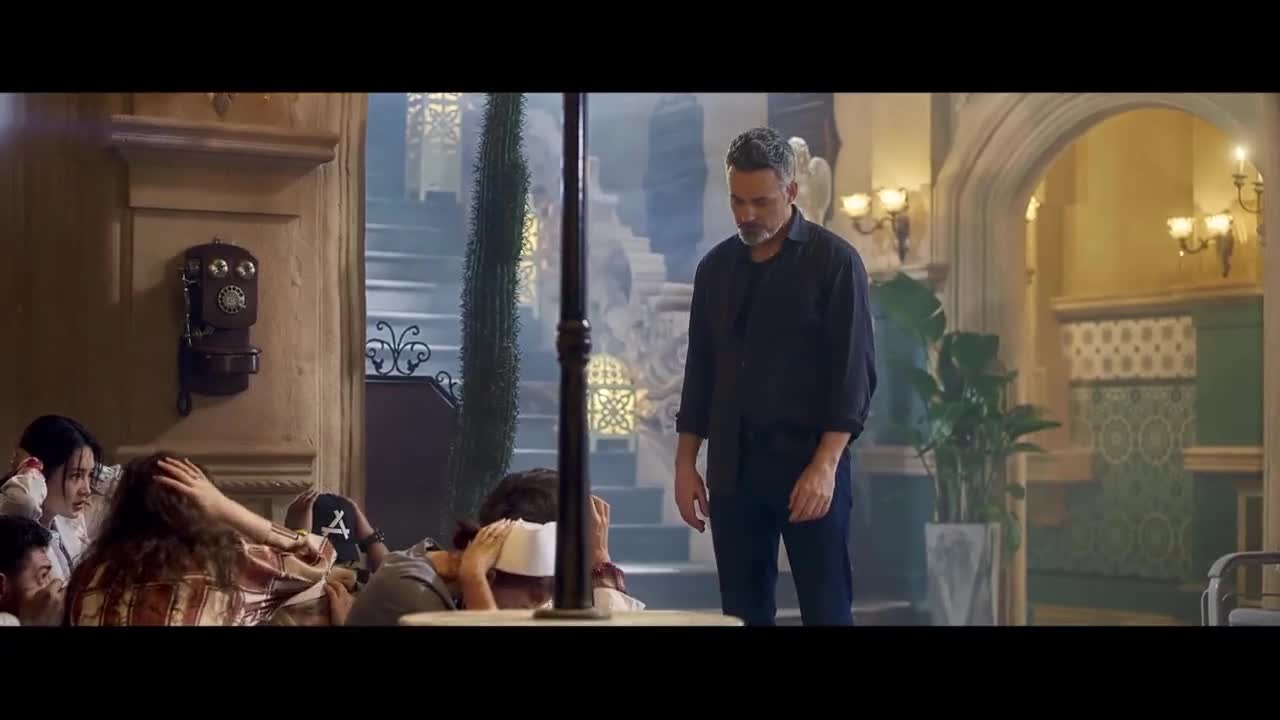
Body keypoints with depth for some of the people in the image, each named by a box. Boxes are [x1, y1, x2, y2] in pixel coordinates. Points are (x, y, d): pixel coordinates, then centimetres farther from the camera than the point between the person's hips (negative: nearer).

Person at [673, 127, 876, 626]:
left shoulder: (833, 261, -3)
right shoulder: (716, 267, 11)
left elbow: (854, 371, -8)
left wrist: (825, 465, -17)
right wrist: (685, 463, 9)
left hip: (808, 464, -4)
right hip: (732, 467, 5)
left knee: (825, 610, -3)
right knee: (742, 612, 6)